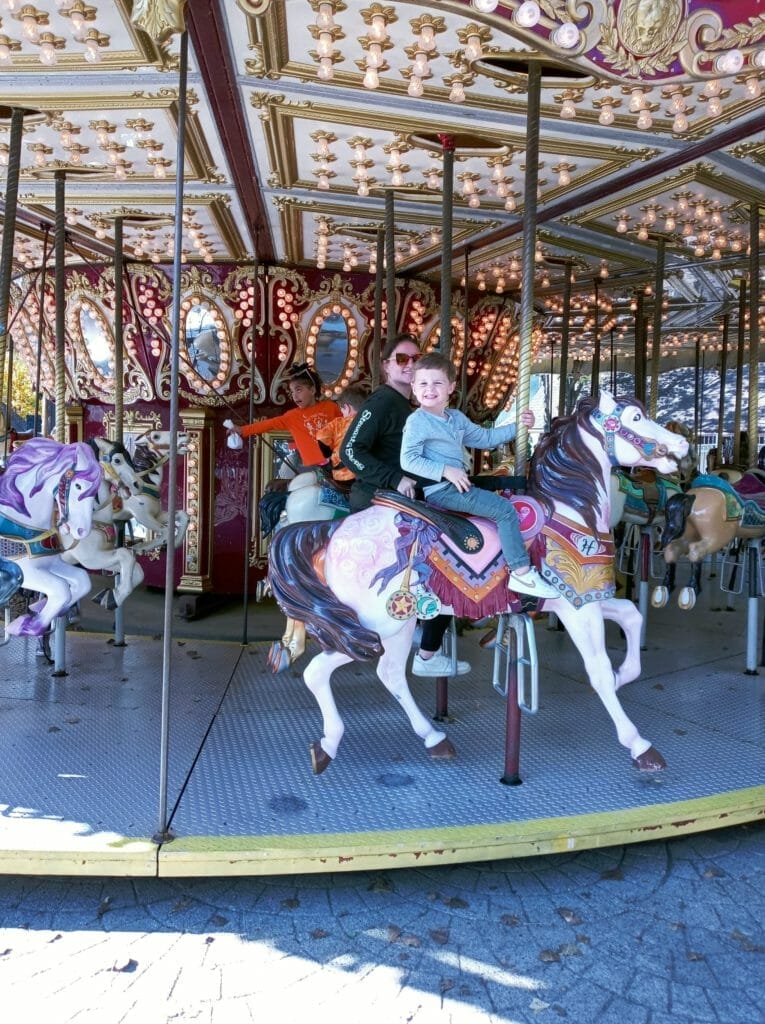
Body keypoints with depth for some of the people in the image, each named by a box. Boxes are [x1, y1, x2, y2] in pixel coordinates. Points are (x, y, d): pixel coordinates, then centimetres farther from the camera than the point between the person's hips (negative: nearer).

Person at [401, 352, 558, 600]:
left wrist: (517, 427, 13)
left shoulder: (457, 418, 16)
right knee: (505, 509, -17)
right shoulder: (417, 421, -8)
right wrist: (446, 471, -22)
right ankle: (521, 573, -18)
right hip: (439, 489, -9)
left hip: (457, 483, 9)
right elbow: (408, 460, -17)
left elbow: (485, 437, 23)